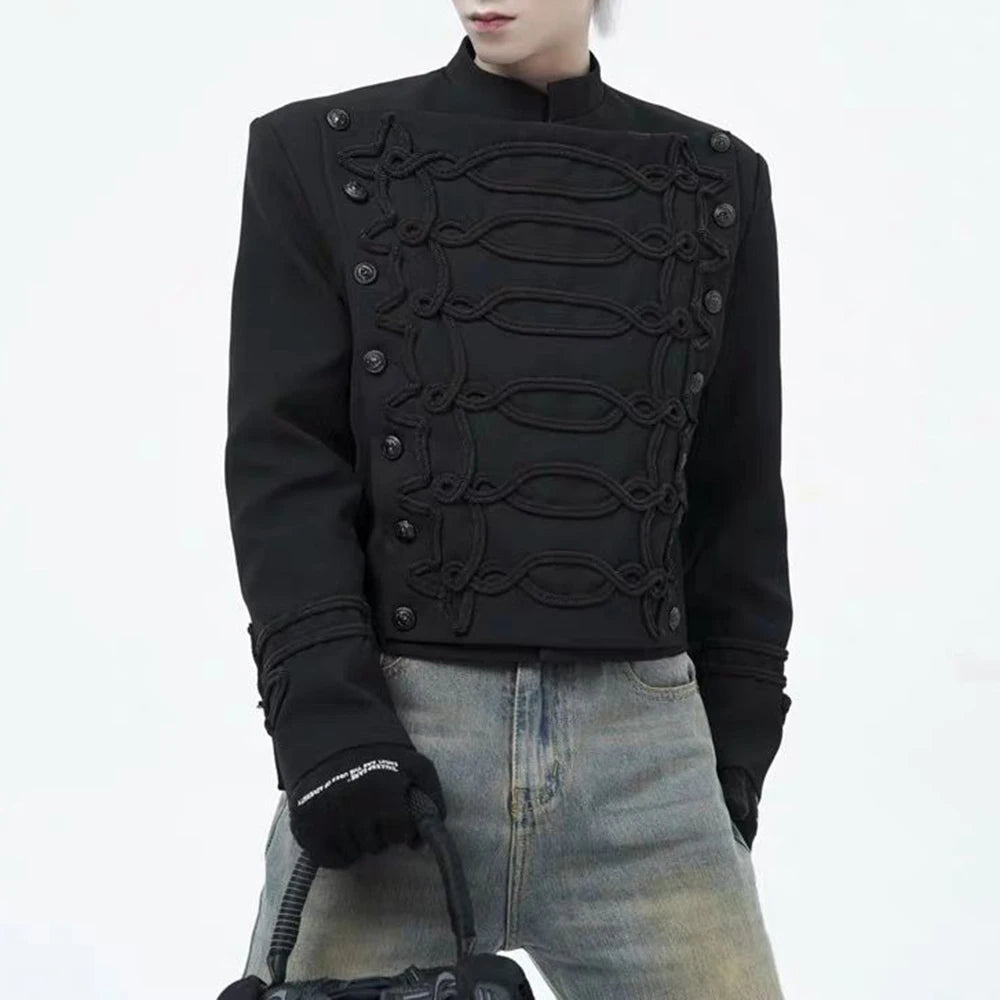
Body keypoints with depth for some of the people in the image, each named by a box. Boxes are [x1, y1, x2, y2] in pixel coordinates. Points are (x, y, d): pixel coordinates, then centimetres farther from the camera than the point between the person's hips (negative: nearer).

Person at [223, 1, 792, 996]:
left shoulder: (717, 180, 11)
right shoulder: (317, 156, 6)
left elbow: (737, 497, 13)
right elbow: (280, 459, -1)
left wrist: (735, 749, 9)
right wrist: (322, 709, -12)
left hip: (643, 743, 2)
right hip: (390, 738, -1)